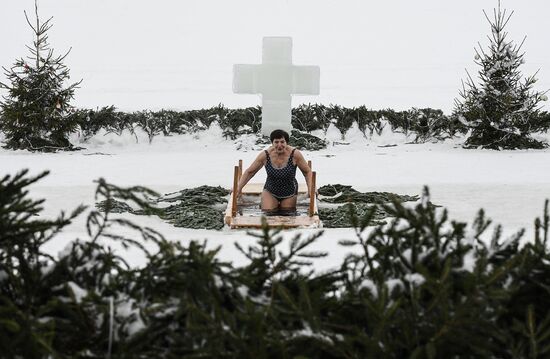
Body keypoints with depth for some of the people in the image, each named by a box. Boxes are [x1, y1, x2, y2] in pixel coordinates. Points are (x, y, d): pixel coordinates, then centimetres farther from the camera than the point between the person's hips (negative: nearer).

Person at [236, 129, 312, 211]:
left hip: (289, 193, 0)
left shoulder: (295, 154, -21)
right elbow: (249, 172, -5)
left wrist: (310, 190, -21)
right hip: (270, 191, 0)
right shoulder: (265, 155, -17)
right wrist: (239, 188, -12)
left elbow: (307, 172, -8)